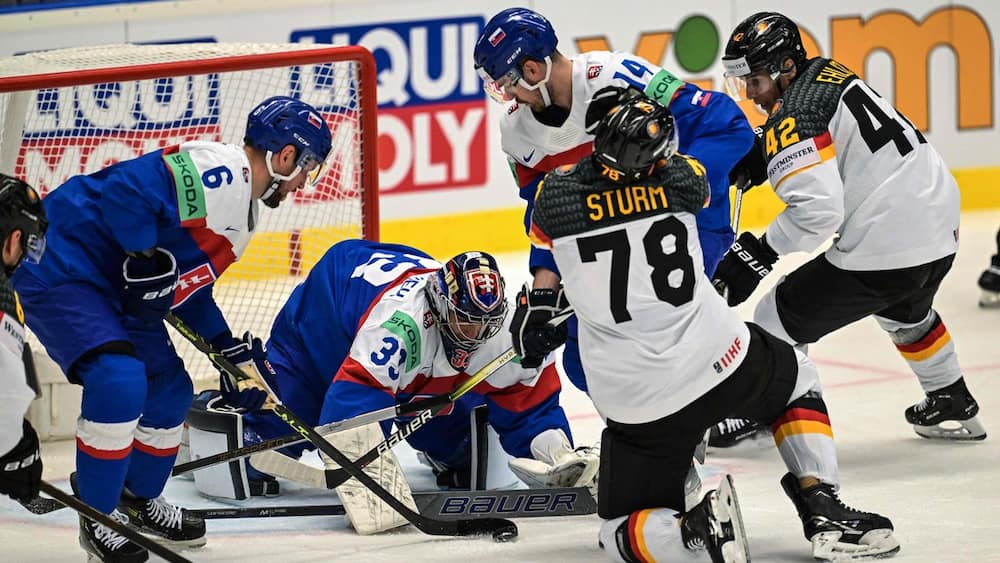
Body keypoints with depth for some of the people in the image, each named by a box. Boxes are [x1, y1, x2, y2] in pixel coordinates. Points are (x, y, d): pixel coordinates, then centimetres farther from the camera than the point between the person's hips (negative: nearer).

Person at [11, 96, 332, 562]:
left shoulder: (242, 209, 13)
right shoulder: (217, 172, -22)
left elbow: (189, 282, 22)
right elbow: (122, 189, -30)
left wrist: (231, 352, 18)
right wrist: (147, 257, -25)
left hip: (111, 286, 11)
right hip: (59, 269, -11)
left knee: (169, 388, 15)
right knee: (119, 383, -23)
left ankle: (139, 501, 35)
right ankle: (98, 517, -7)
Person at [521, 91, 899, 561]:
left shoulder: (556, 195, -9)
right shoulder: (681, 177, -5)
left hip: (636, 404, -1)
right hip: (717, 360, 1)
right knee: (797, 378, 33)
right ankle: (823, 511, 16)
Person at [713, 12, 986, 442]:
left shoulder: (793, 116, -18)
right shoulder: (830, 74, 9)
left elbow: (817, 210, -27)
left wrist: (758, 255, -19)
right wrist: (761, 157, 14)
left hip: (883, 249, -10)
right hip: (939, 219, 10)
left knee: (781, 318, 3)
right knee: (906, 313, 39)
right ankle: (953, 408, 52)